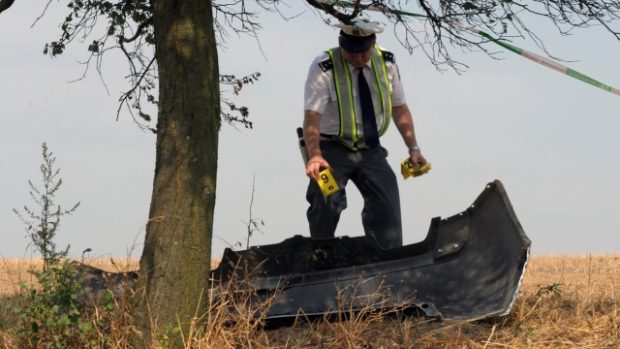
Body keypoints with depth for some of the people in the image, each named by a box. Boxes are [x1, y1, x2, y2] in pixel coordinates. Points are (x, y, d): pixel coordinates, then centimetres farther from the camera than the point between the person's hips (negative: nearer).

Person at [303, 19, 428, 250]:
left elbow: (399, 108, 7)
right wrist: (314, 156, -41)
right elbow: (312, 117, -27)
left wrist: (413, 148, 0)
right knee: (327, 206, -18)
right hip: (332, 150, -4)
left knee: (387, 205, -5)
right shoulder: (323, 68, -17)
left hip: (370, 150, 4)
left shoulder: (386, 63, -3)